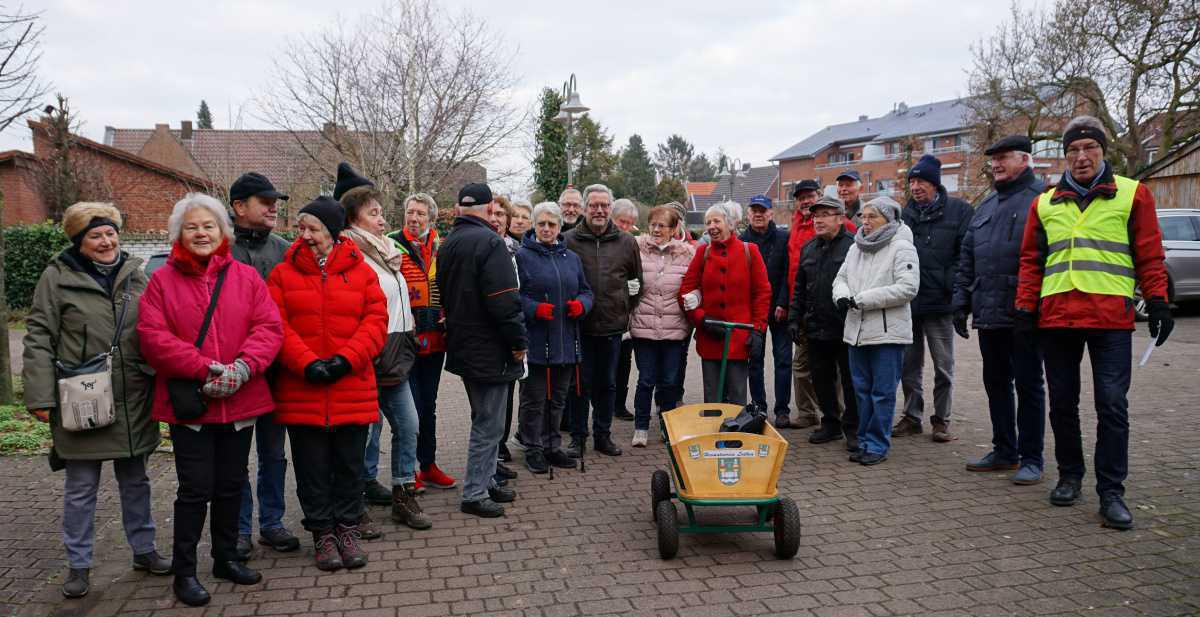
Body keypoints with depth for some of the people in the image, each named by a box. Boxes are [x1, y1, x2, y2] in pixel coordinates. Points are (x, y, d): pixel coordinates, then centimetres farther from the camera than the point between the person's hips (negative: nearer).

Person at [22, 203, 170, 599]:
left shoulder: (135, 274, 7)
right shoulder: (58, 277, -4)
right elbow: (38, 339, -5)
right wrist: (40, 397, -11)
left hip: (132, 402, 3)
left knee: (135, 480, 15)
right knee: (80, 488, 7)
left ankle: (143, 550, 28)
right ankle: (78, 565, 21)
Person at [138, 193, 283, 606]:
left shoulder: (246, 277, 5)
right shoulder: (162, 280, 0)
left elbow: (268, 328, -3)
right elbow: (153, 338, -9)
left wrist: (243, 366, -19)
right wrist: (205, 368, -18)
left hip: (240, 400, 3)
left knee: (231, 484, 14)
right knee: (196, 487, 1)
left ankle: (226, 558, 31)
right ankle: (184, 570, 18)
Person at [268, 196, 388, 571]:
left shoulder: (361, 272, 4)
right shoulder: (283, 273, 4)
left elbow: (375, 321, -2)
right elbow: (277, 326, -5)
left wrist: (345, 359, -15)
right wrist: (307, 364, -18)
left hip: (353, 388, 0)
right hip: (301, 390, 0)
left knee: (350, 464, 11)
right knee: (312, 467, 9)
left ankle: (348, 528, 27)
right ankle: (322, 533, 24)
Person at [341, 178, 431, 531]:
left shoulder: (386, 254, 17)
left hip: (395, 359, 9)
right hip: (370, 362, -9)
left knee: (408, 425, 9)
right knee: (367, 429, 0)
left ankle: (404, 496, 19)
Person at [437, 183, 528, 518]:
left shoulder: (448, 245, 12)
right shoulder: (489, 241, -17)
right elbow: (503, 299, -23)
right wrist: (519, 341, -14)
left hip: (463, 347, 9)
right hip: (489, 349, -9)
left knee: (485, 419, 20)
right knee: (488, 424, -1)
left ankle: (486, 481, 29)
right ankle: (474, 495, 6)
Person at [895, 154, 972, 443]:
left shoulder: (958, 210, -3)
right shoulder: (905, 214, 10)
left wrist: (952, 286, -15)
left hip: (939, 302, -4)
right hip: (907, 302, 4)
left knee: (943, 366, 5)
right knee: (909, 364, 11)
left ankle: (941, 421, 15)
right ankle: (912, 416, 22)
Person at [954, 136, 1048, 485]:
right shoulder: (986, 206, 18)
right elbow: (967, 257, 20)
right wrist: (961, 299, 13)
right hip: (989, 313, 7)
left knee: (1028, 386, 2)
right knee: (996, 383, 14)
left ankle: (1031, 459, 12)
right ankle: (1004, 450, 26)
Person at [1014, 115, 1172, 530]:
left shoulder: (1133, 194, 6)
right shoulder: (1045, 203, 12)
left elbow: (1150, 256, 5)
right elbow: (1031, 261, 13)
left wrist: (1158, 303, -1)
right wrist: (1026, 308, 7)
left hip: (1111, 319, -3)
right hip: (1055, 318, 3)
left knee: (1112, 406, -3)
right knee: (1062, 402, 10)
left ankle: (1111, 493, 5)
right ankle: (1070, 476, 24)